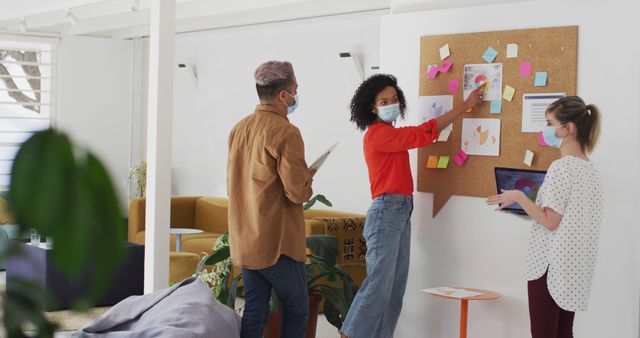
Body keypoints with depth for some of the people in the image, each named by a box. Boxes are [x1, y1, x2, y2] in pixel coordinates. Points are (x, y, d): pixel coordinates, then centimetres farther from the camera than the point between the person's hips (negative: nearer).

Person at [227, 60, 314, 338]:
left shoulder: (239, 129, 9)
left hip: (243, 240, 7)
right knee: (296, 311, 7)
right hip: (277, 242, -7)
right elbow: (297, 193, -18)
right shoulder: (286, 132, -16)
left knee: (254, 313, 11)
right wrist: (308, 183, 2)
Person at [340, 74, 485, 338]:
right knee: (379, 284, -11)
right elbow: (423, 133, -12)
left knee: (396, 287, 8)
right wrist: (466, 106, -6)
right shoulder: (377, 133, -11)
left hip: (401, 213, 10)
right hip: (386, 212, -10)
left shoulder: (390, 134, 18)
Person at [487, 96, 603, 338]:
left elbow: (550, 222, -18)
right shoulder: (590, 170, 9)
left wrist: (519, 197, -9)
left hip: (552, 264, -8)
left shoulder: (561, 167, -16)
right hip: (575, 265, 8)